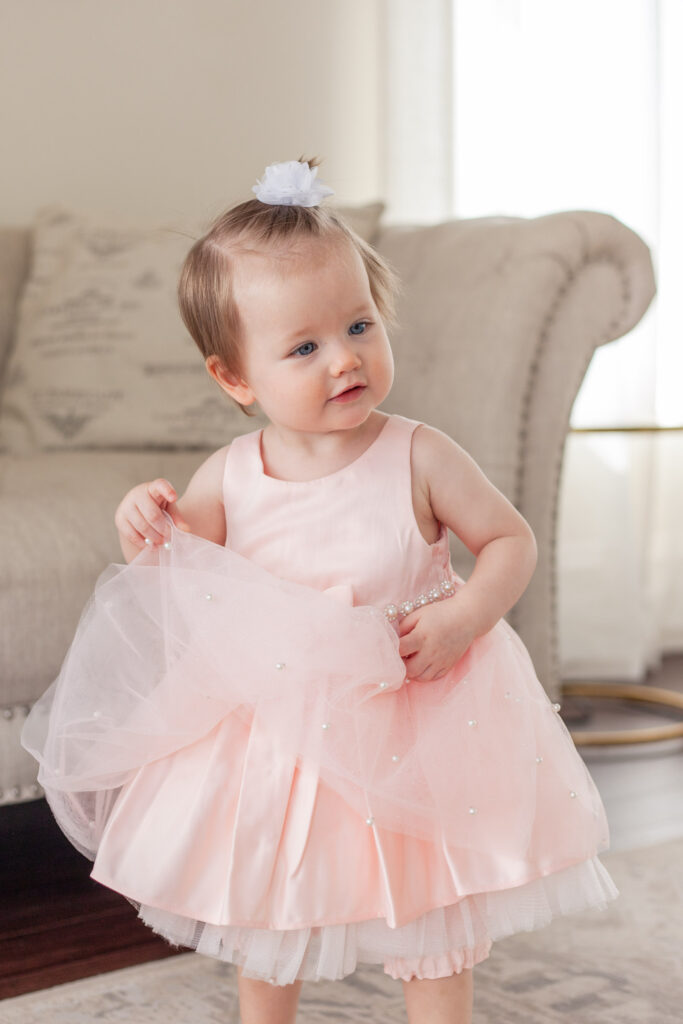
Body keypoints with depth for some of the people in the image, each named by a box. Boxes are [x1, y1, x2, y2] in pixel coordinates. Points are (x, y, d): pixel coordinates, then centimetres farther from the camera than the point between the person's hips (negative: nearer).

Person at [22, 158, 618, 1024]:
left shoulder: (419, 458, -15)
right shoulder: (225, 479, -11)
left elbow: (510, 540, -5)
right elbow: (184, 591, 0)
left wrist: (464, 616, -20)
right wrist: (146, 536, -20)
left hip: (412, 718, -2)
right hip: (271, 726, 2)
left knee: (430, 916, 12)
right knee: (261, 909, 21)